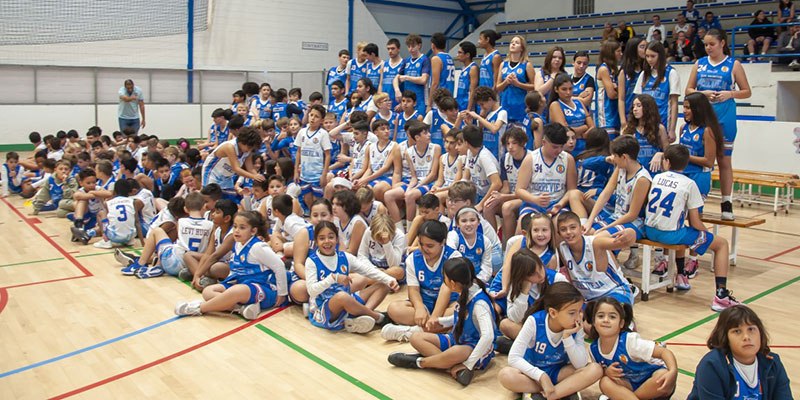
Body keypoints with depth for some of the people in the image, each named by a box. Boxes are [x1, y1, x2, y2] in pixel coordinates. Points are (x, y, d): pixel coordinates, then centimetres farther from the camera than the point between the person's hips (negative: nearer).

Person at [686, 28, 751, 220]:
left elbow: (747, 92, 4)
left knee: (724, 160, 0)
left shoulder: (733, 65, 3)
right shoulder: (700, 64, 10)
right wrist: (703, 93, -9)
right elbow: (688, 90, 10)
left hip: (724, 118, -2)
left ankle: (726, 203, 4)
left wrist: (729, 94, -14)